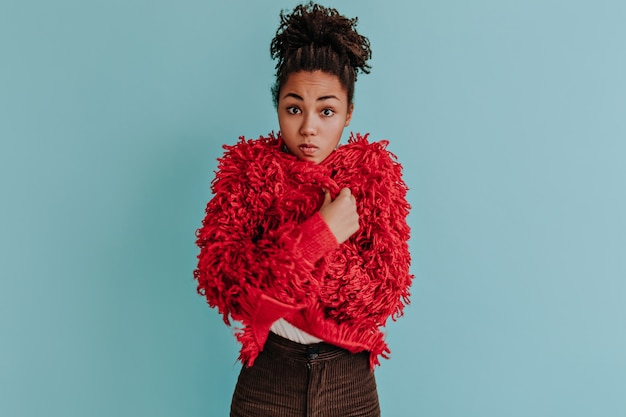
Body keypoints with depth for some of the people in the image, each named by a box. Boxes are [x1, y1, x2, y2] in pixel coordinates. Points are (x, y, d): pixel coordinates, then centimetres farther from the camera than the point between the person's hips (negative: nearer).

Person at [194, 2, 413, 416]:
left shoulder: (374, 169, -6)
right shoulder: (247, 168, -8)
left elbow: (387, 289, -13)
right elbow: (219, 280, -18)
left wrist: (264, 279, -20)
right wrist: (319, 234, -27)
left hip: (350, 379, 1)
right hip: (268, 376, -1)